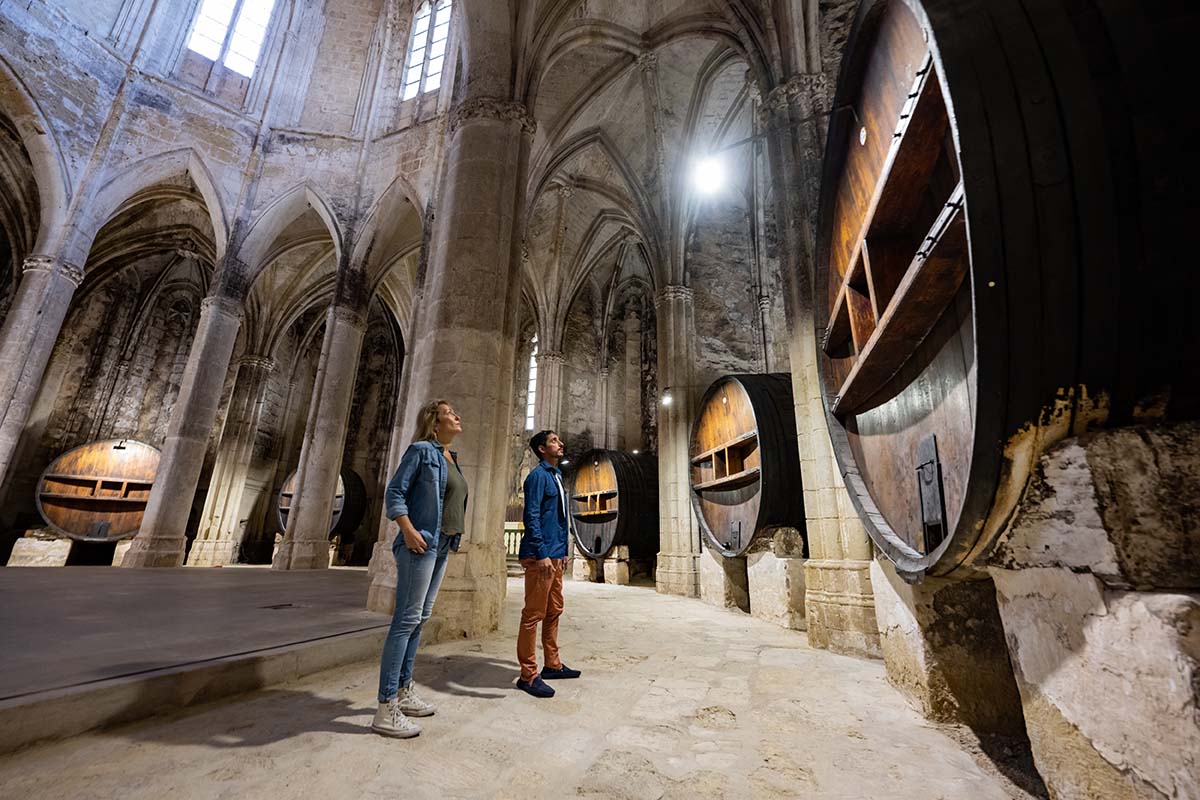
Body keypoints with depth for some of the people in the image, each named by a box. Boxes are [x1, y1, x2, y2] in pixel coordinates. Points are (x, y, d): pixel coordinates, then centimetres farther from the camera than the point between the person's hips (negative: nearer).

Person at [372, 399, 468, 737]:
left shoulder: (451, 458, 16)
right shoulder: (421, 450, -7)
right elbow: (394, 492, -11)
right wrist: (408, 529, -21)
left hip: (441, 546, 9)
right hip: (420, 544, -9)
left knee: (420, 618, 14)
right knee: (407, 619, -6)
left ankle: (403, 691, 26)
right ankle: (386, 710, 2)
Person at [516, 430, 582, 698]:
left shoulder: (557, 476, 17)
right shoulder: (538, 475, -10)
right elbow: (531, 516, -18)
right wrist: (541, 554, -22)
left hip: (555, 555, 9)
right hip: (541, 556, -9)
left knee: (553, 611, 16)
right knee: (534, 614, -2)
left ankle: (553, 665, 28)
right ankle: (528, 675, 8)